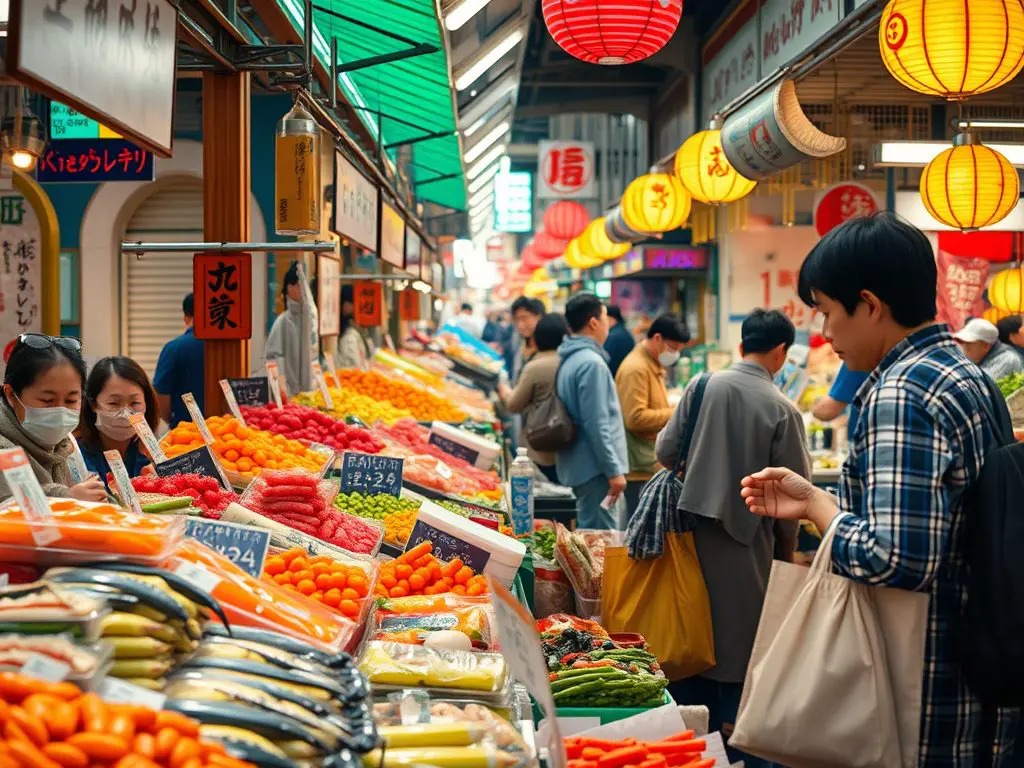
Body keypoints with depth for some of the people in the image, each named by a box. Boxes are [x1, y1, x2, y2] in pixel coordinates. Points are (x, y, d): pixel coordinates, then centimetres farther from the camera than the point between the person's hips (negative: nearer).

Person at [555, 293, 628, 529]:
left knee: (587, 529, 17)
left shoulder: (569, 360, 13)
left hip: (576, 465, 10)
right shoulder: (591, 362, -17)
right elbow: (597, 425, -21)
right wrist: (613, 470, -18)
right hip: (594, 467, -10)